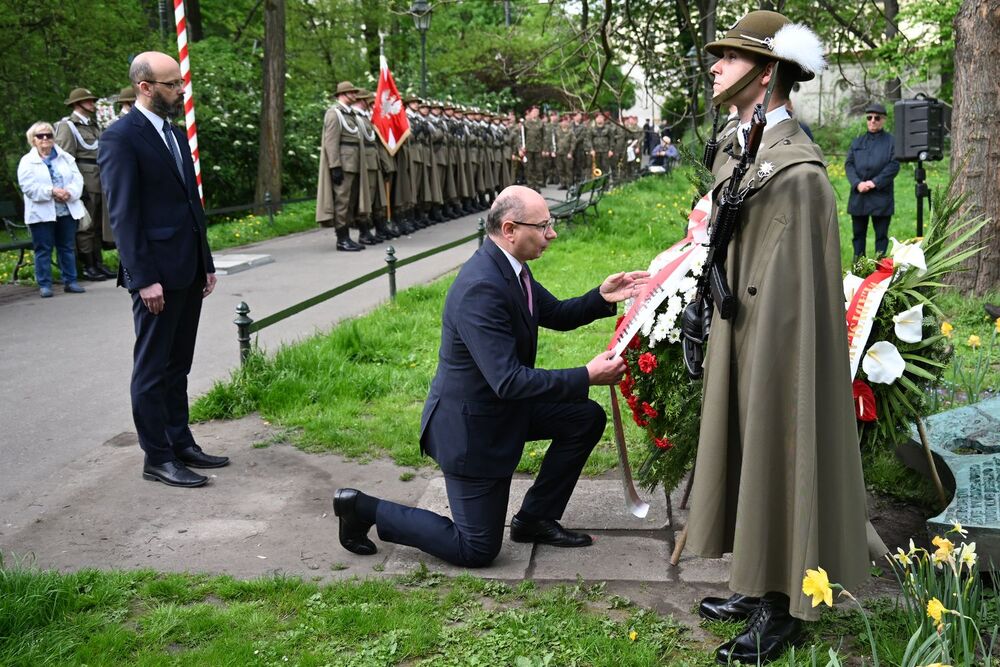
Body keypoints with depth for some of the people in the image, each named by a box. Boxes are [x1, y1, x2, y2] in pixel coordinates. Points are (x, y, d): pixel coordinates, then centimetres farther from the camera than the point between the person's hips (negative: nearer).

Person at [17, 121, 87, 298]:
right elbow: (28, 187, -11)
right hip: (41, 214, -3)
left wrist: (70, 192, -18)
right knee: (43, 249, 0)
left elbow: (77, 179, 2)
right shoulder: (27, 161, 0)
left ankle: (70, 281, 16)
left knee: (67, 247, 9)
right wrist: (52, 192, -20)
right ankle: (44, 285, 5)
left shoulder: (66, 157, 11)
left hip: (67, 210, 3)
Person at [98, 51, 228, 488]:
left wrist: (206, 263, 16)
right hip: (157, 274, -8)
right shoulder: (121, 138, -11)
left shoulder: (176, 135, 15)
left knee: (178, 365, 15)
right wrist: (144, 279, -19)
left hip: (189, 271, 8)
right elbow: (122, 214, -15)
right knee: (152, 369, 1)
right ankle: (157, 459, 9)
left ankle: (180, 443, 25)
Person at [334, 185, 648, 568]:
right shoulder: (481, 288, -32)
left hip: (504, 406, 9)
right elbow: (508, 381, -33)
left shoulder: (510, 268, -1)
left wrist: (602, 298, -6)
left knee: (588, 419, 7)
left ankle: (535, 518, 18)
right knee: (478, 549, 1)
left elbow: (556, 315, 13)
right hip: (470, 426, -9)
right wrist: (587, 376, -31)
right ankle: (364, 509, 13)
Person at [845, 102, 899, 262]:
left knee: (881, 235, 3)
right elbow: (848, 164, 5)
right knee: (858, 234, 9)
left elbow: (894, 166, -7)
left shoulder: (891, 141, 2)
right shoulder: (857, 142, 14)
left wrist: (875, 182, -16)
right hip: (858, 196, 4)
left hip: (881, 196, -4)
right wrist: (857, 183, -11)